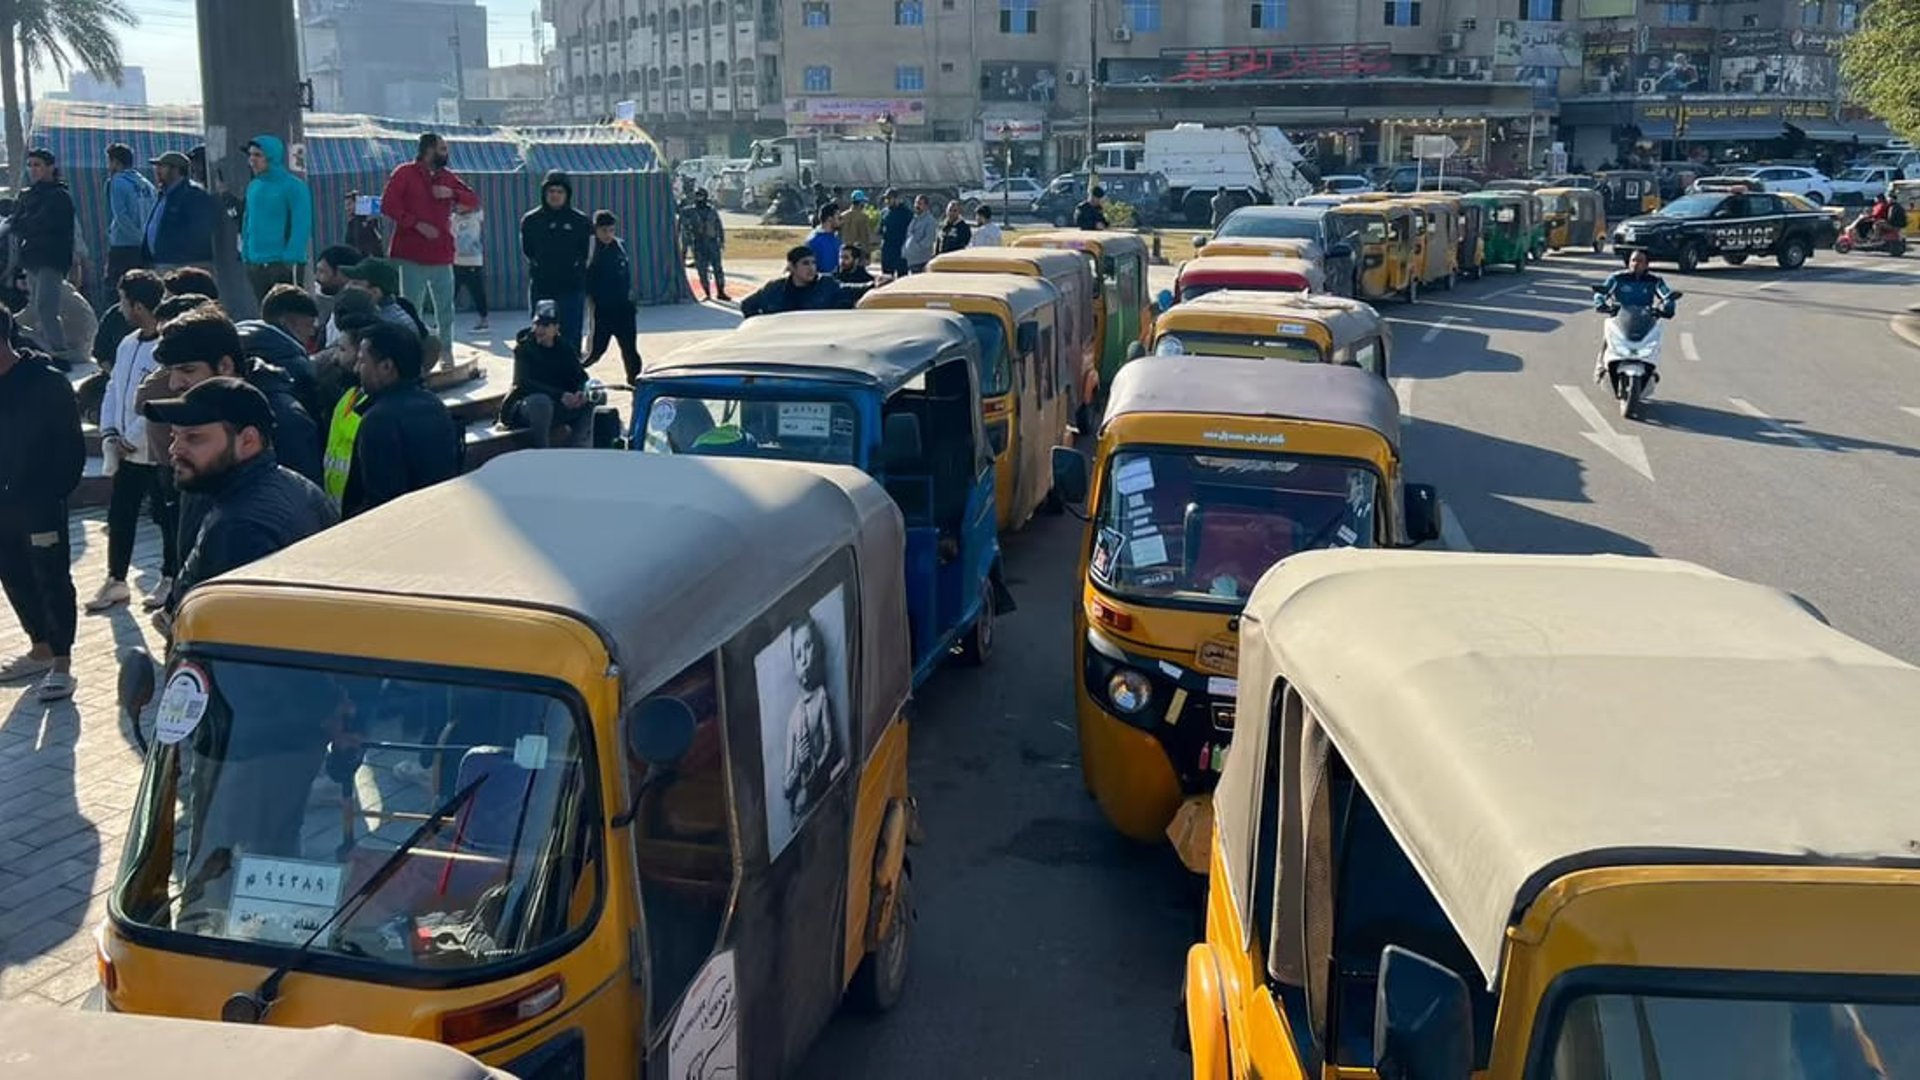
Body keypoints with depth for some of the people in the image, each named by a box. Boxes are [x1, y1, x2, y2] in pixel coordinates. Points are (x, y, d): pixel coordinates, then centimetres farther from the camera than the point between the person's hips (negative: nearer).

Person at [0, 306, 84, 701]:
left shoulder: (47, 383, -13)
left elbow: (72, 446, -11)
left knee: (52, 579, -1)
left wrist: (54, 491, -15)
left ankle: (62, 662, 4)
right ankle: (40, 649, 29)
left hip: (40, 502, -7)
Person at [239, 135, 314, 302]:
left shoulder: (293, 186, -8)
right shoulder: (253, 186, 13)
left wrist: (291, 260, -19)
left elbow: (301, 226, -13)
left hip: (282, 264, -7)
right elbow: (248, 221, 18)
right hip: (256, 264, 7)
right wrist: (246, 254, 9)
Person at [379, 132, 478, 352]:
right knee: (411, 312, -3)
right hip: (412, 257, -5)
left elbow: (474, 200, 11)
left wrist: (452, 193, -7)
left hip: (442, 256, 5)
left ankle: (447, 356, 18)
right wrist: (417, 224, -16)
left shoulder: (448, 177, 14)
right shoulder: (405, 173, -1)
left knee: (446, 313, 9)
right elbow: (387, 205, -9)